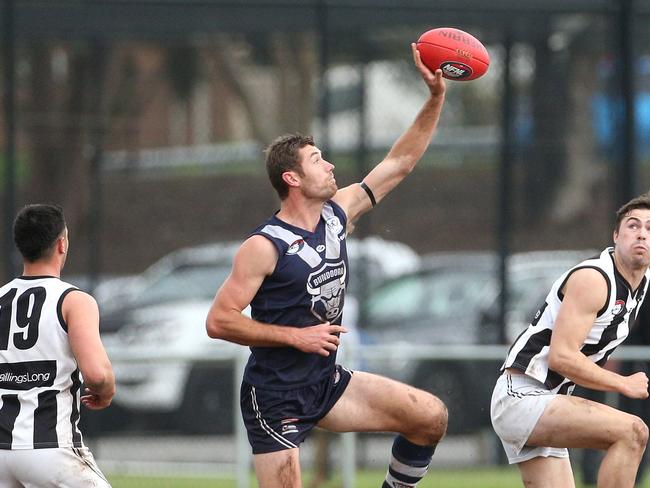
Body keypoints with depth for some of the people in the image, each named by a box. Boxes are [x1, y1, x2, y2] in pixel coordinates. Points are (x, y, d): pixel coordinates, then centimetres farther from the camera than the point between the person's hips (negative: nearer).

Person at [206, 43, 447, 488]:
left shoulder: (337, 213, 5)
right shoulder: (264, 247, -16)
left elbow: (400, 163, 11)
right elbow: (219, 321, -17)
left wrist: (436, 98, 2)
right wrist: (296, 337, -20)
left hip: (327, 383, 7)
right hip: (275, 397, -7)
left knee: (431, 417, -1)